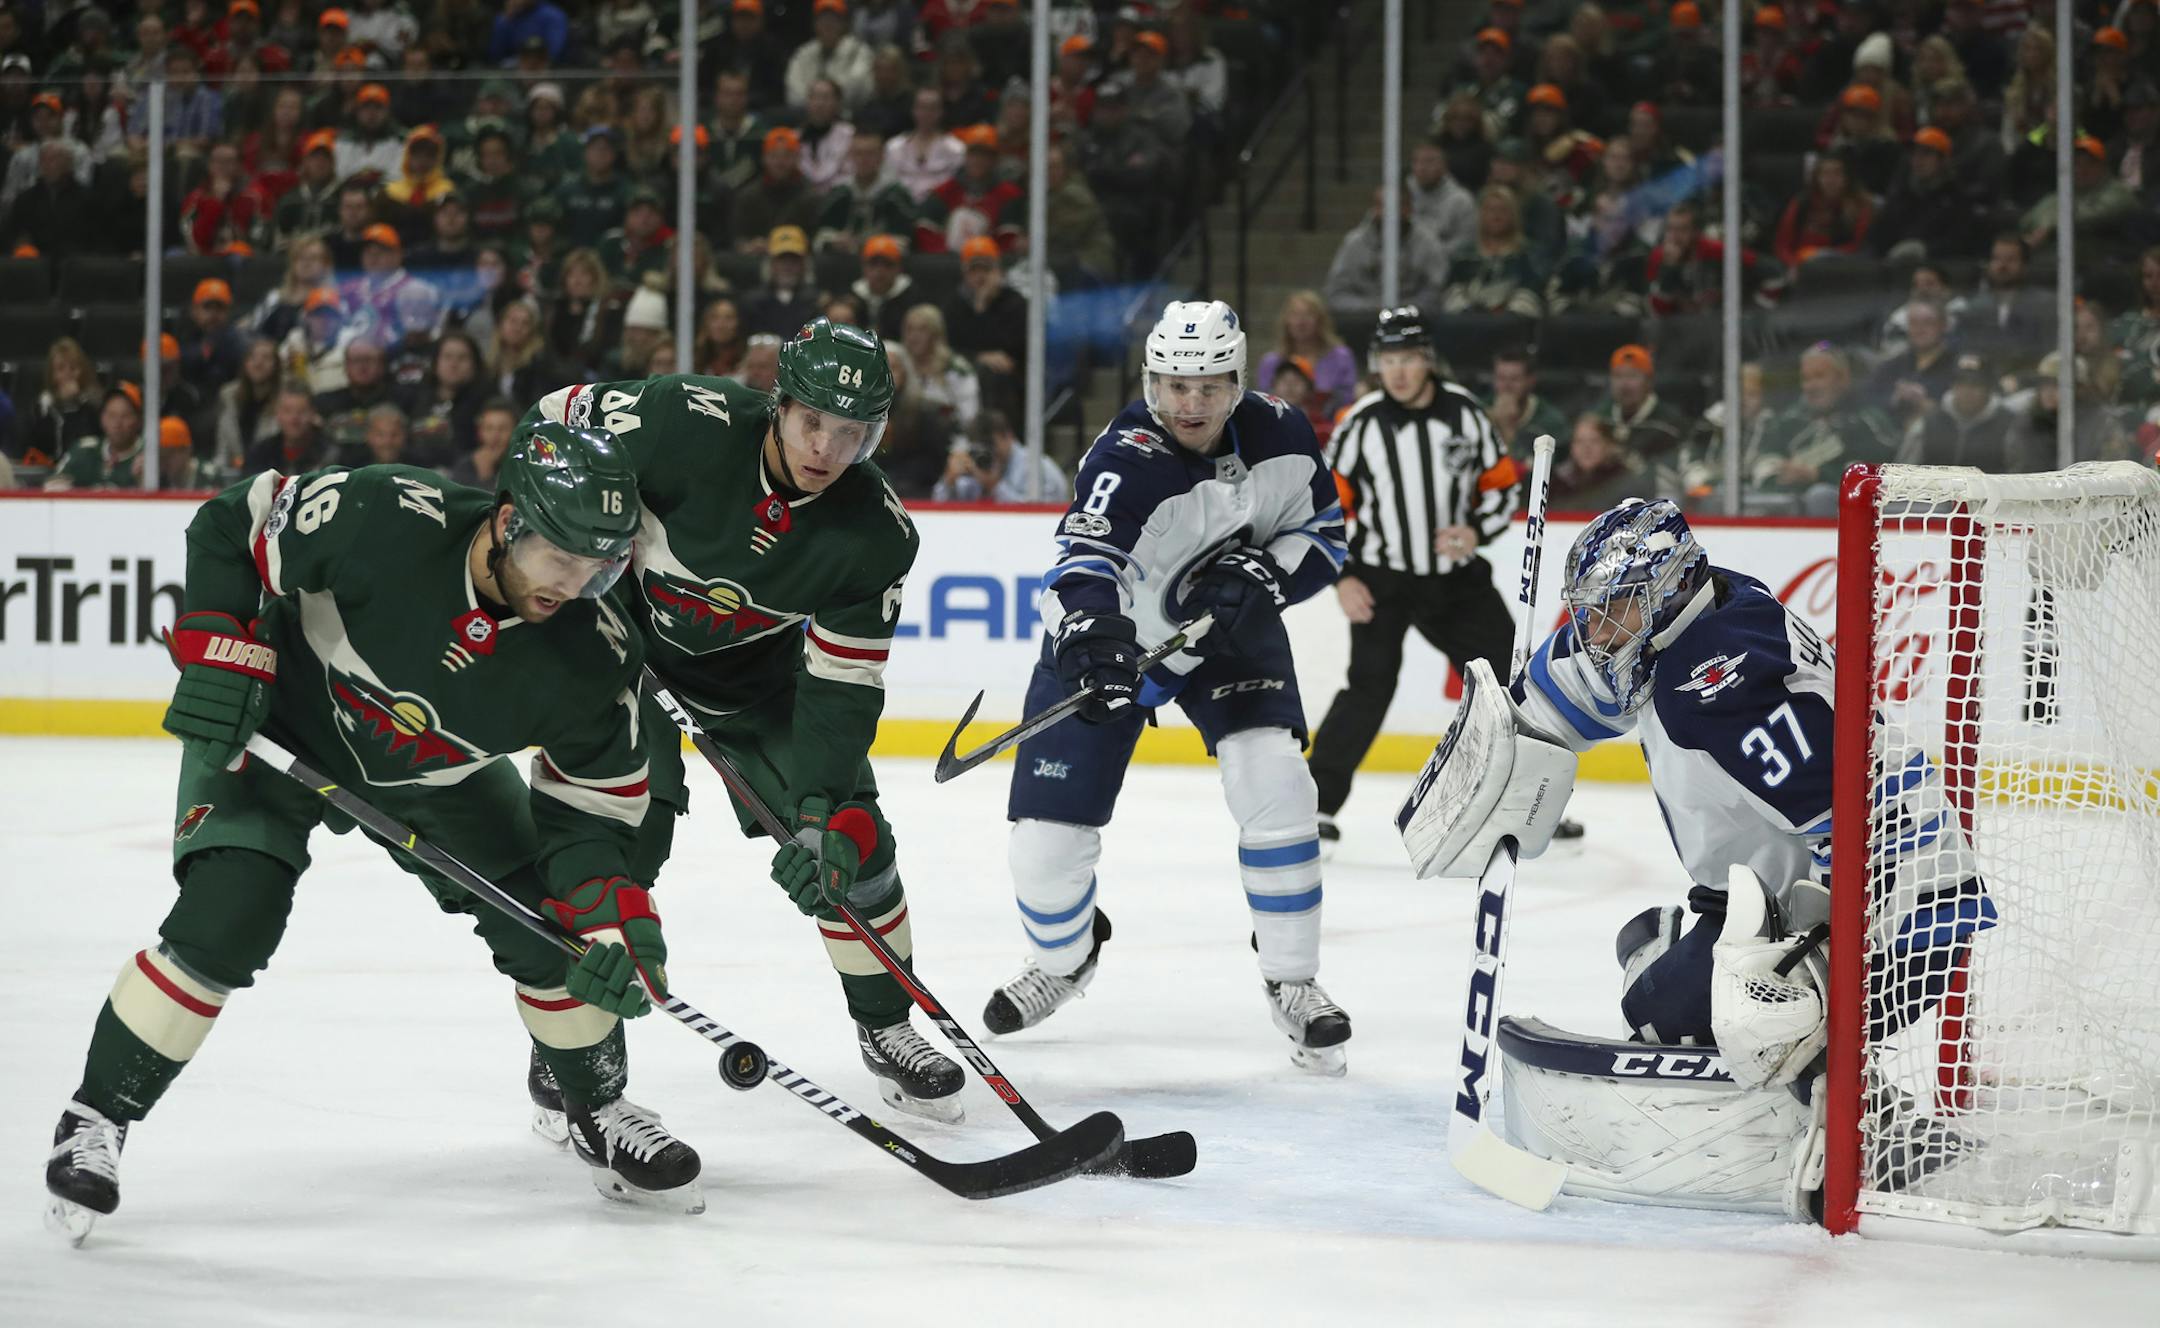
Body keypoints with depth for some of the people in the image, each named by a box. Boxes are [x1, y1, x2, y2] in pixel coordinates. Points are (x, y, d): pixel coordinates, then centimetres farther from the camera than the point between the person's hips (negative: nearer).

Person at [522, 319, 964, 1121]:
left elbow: (840, 687, -18)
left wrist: (822, 815, -29)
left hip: (756, 665, 3)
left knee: (854, 838, 0)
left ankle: (885, 1029, 23)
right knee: (626, 830, -19)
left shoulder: (875, 536, -22)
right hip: (625, 631, -3)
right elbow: (553, 423, -17)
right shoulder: (687, 422, -31)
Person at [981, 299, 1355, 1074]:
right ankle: (1063, 958, 31)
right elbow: (1084, 561, -45)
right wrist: (1091, 636, -67)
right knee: (1046, 842, -4)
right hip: (1111, 641, -3)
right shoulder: (1128, 459, -30)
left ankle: (1293, 985, -4)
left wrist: (1257, 575, -22)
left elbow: (1323, 533, -2)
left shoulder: (1277, 436, -14)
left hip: (1228, 632, 3)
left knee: (1274, 784, -20)